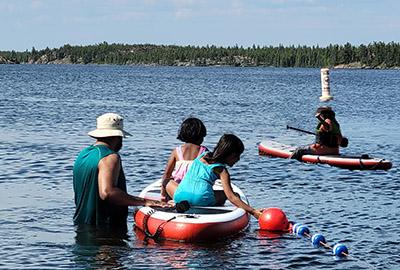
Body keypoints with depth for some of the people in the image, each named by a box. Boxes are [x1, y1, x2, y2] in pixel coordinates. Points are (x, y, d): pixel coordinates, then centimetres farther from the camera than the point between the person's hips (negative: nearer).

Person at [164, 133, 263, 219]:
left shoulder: (204, 155, 24)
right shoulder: (221, 170, 7)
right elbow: (231, 197, -3)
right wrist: (253, 212, -6)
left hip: (180, 197, 3)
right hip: (202, 200, -3)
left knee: (170, 183, 33)